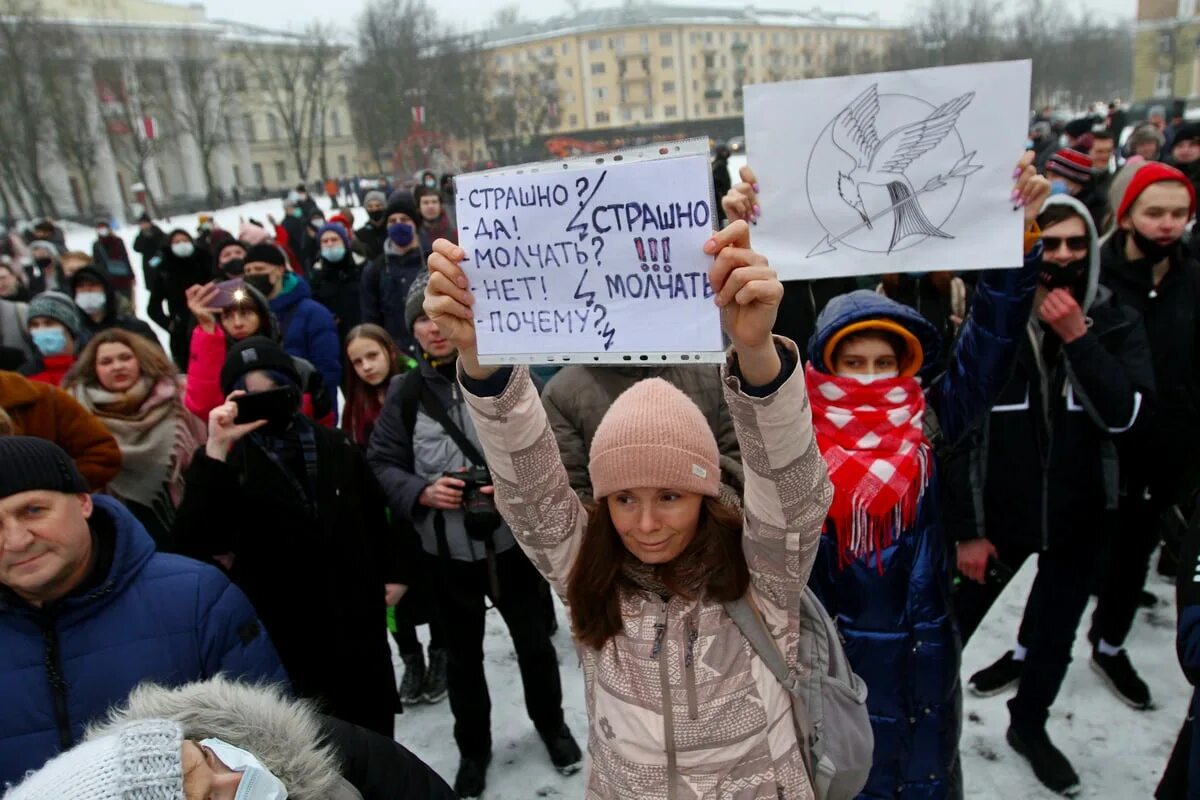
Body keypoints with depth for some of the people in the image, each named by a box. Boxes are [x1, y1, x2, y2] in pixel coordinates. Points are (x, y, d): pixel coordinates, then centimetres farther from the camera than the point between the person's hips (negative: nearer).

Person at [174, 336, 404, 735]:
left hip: (357, 616, 3)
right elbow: (194, 540, -25)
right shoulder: (232, 462, -10)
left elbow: (375, 512, 12)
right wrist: (214, 452, -31)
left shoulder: (335, 446, 2)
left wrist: (392, 573, 12)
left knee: (374, 730, 19)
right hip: (283, 630, -3)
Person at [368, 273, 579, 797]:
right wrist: (422, 493, -18)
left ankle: (551, 724, 45)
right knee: (463, 654, 18)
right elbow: (381, 464, -1)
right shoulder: (404, 394, -4)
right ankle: (473, 747, 41)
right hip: (447, 551, 1)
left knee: (533, 640, 18)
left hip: (512, 539, -1)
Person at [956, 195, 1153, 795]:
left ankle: (1029, 724, 47)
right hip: (999, 511, -3)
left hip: (1080, 513, 3)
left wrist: (1076, 337, -24)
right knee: (949, 627, 8)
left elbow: (1125, 413, -17)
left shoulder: (1117, 323, -4)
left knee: (1056, 634, 21)